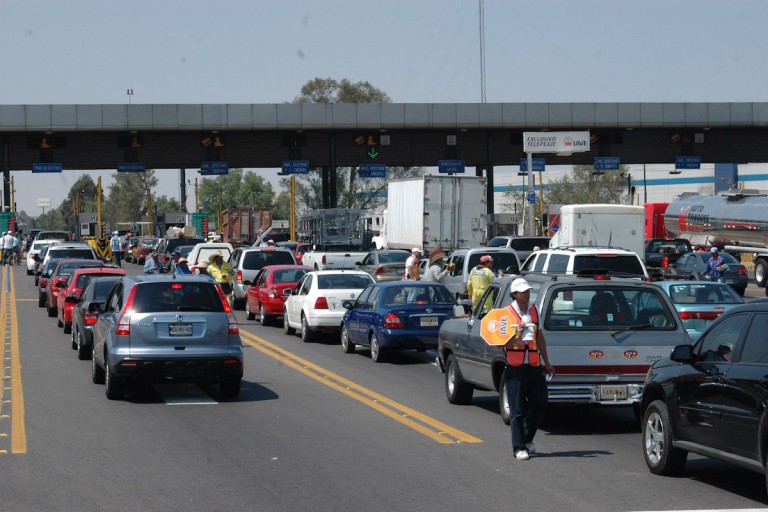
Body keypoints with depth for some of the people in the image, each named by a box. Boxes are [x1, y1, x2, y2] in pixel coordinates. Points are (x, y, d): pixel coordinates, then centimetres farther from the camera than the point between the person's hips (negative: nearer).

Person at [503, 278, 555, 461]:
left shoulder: (534, 310, 12)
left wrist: (546, 363, 19)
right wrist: (516, 337, -26)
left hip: (535, 366, 5)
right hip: (516, 369, -5)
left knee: (540, 405, 6)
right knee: (517, 410, -2)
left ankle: (526, 439, 25)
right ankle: (519, 448, 4)